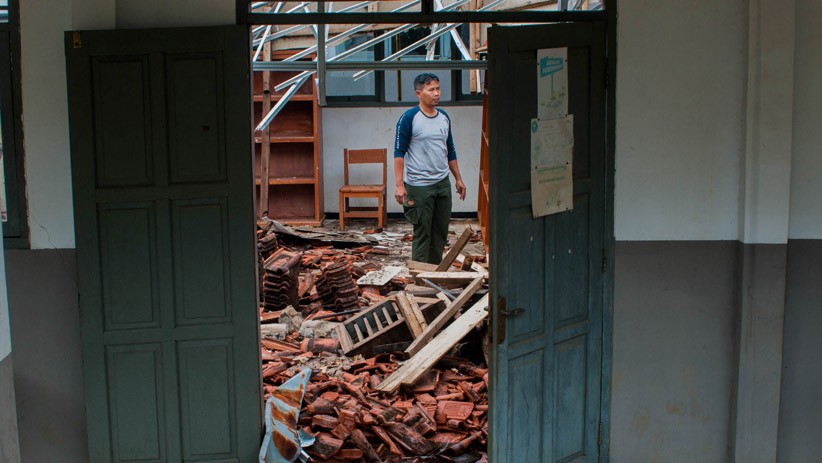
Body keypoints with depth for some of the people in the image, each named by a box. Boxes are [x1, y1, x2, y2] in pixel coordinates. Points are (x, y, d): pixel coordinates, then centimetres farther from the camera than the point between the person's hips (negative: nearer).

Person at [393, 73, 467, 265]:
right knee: (422, 233, -2)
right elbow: (399, 152, -11)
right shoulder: (409, 118, -10)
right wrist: (399, 184, -18)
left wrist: (458, 179, 18)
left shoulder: (444, 117, 10)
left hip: (443, 184, 6)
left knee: (441, 232, 11)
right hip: (419, 186, -6)